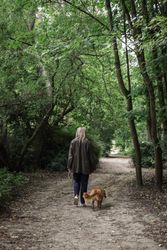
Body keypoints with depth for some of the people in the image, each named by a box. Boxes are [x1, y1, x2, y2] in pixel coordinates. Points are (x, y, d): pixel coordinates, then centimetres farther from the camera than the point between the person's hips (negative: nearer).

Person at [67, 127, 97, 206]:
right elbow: (90, 156, -2)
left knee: (76, 181, 16)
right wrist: (92, 168, 5)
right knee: (84, 183, 8)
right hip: (85, 167, -1)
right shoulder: (87, 143, -6)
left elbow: (70, 155, -2)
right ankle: (82, 202, 12)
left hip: (76, 167, 1)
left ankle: (76, 195, -9)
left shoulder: (73, 142, -3)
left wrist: (69, 167, 3)